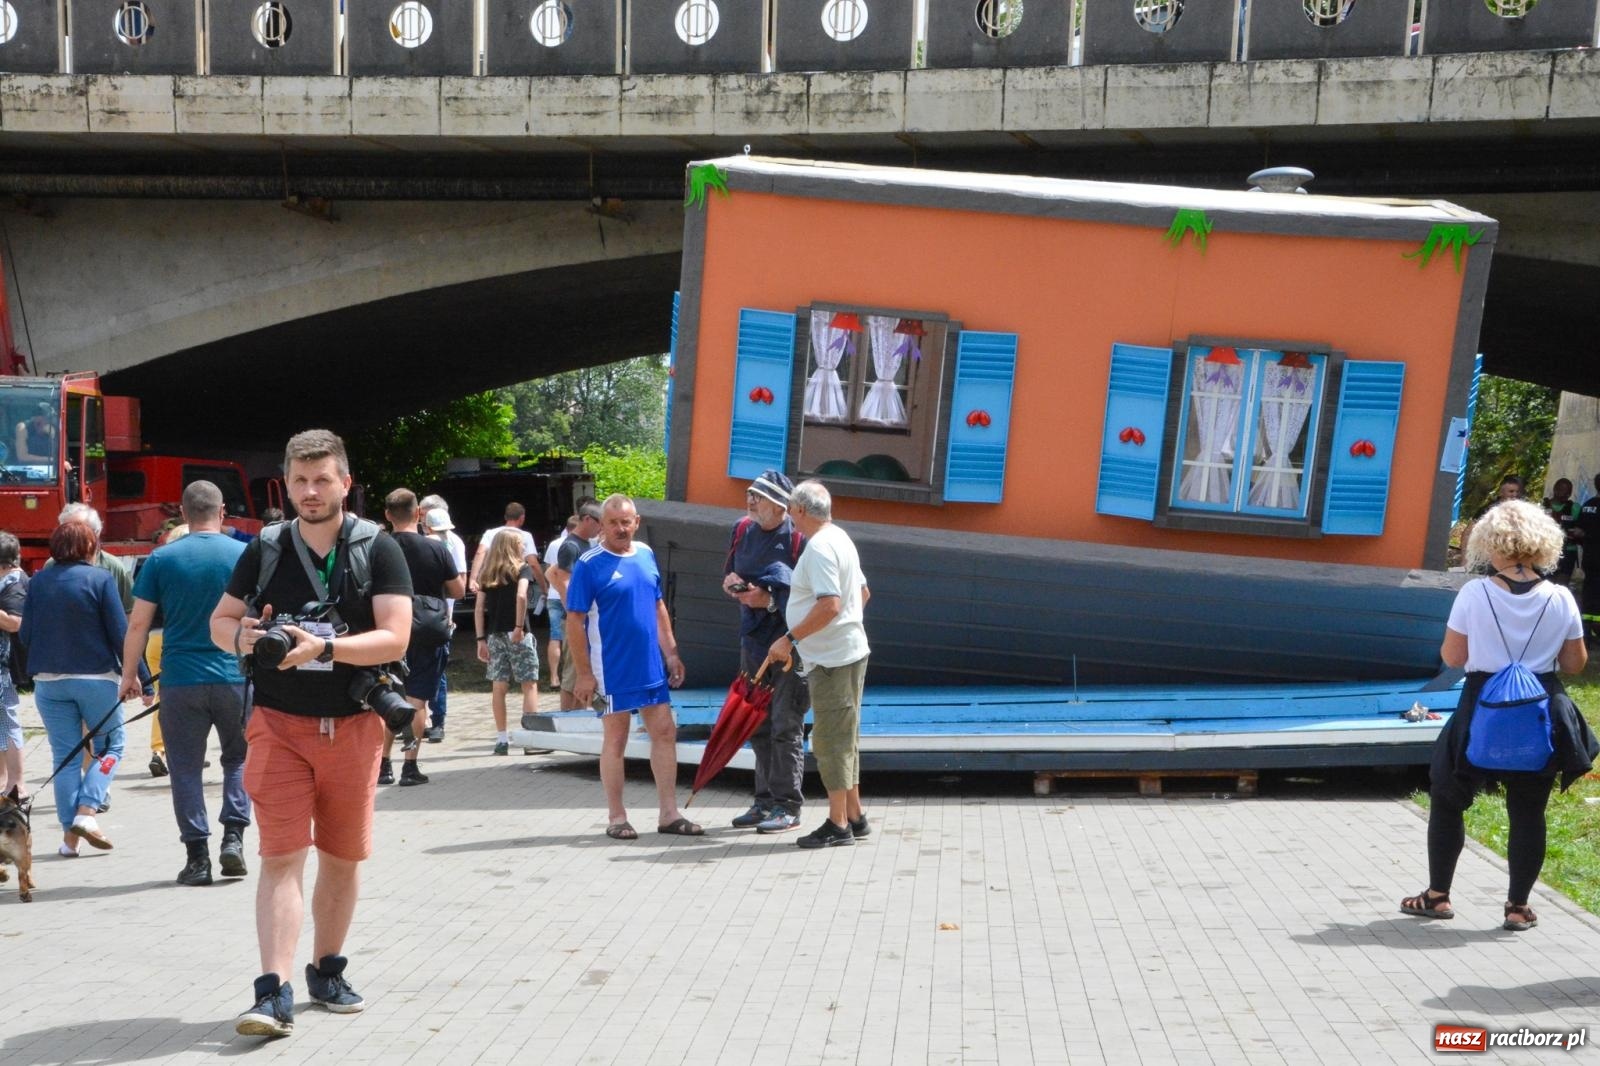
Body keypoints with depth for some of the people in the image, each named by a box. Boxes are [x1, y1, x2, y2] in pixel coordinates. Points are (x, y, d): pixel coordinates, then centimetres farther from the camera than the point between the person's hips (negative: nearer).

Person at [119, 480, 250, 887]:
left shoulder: (161, 559, 0)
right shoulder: (244, 555, -1)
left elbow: (138, 623, 0)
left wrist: (129, 674, 10)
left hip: (180, 681, 0)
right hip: (235, 678, 0)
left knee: (186, 767, 7)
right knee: (238, 758, 17)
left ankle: (197, 857, 7)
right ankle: (233, 836, 4)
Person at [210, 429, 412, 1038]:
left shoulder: (377, 550, -5)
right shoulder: (264, 549, 3)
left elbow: (395, 638, -13)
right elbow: (219, 621, 12)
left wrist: (322, 648, -25)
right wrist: (241, 635, -12)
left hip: (352, 726, 0)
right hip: (278, 722, 1)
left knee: (342, 856, 11)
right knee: (282, 855, -6)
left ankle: (327, 971, 28)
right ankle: (274, 994, -6)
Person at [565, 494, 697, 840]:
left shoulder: (646, 555, 8)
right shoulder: (589, 564, -10)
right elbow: (574, 621, -11)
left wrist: (671, 653, 12)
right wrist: (584, 674, -14)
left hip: (652, 667, 6)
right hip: (613, 672, -6)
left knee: (665, 734, 6)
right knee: (615, 740, 4)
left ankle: (669, 814, 14)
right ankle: (616, 818, 16)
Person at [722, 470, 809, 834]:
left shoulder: (799, 540, -15)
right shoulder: (742, 530, 7)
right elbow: (728, 574, 18)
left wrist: (770, 600, -22)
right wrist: (731, 582, -4)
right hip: (752, 640, 7)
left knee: (785, 728, -2)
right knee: (758, 726, 14)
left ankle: (788, 807, 6)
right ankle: (766, 801, 24)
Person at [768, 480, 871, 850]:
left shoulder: (819, 547, -17)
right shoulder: (840, 538, 15)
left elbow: (829, 605, -26)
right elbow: (863, 593, 21)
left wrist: (790, 638, -21)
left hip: (832, 659, -10)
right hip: (849, 650, 10)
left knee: (831, 740, -4)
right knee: (843, 739, 15)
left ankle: (838, 824, 1)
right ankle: (854, 817, 22)